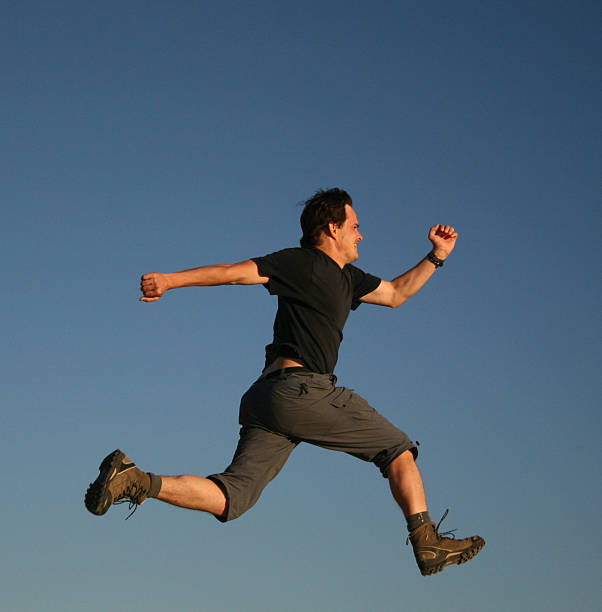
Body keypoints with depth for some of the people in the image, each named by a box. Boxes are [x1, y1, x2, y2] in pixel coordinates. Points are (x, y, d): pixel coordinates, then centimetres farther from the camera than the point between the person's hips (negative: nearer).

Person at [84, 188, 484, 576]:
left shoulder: (346, 277, 27)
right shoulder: (304, 264, -1)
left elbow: (395, 294, 40)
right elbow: (234, 272, -5)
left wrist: (437, 256, 34)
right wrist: (170, 280, -10)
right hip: (303, 388, -9)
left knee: (230, 498, -2)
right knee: (398, 449, 6)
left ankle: (136, 480, -13)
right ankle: (427, 541, 6)